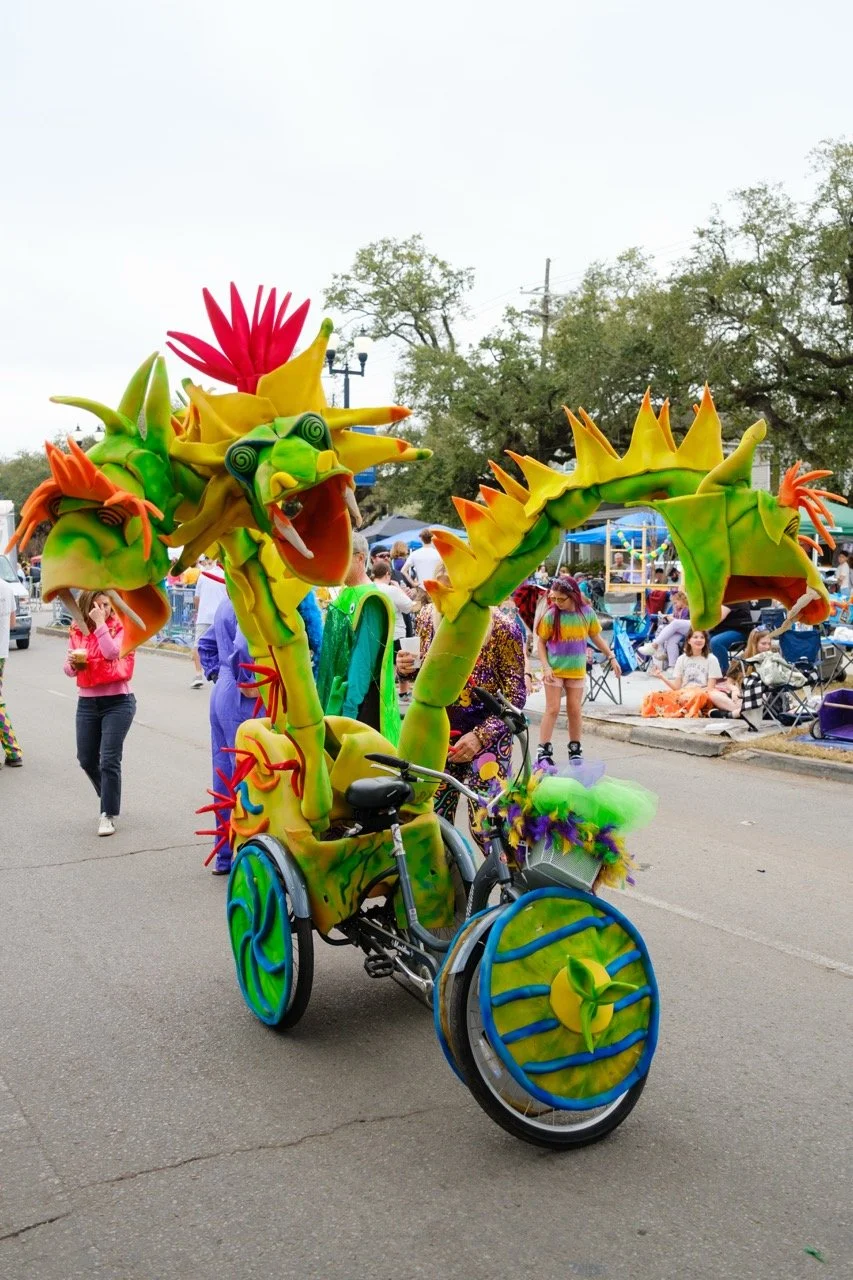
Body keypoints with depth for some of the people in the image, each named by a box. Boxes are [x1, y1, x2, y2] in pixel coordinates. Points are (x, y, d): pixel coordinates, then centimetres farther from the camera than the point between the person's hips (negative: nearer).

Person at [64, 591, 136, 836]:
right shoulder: (77, 631, 6)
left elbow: (112, 653, -25)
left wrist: (100, 623, -23)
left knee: (109, 760, -8)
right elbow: (69, 671, 9)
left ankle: (108, 815, 5)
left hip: (117, 702, -5)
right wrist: (73, 662, -13)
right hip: (87, 702, 5)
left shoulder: (120, 628, -6)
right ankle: (110, 799, 36)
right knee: (86, 760, 11)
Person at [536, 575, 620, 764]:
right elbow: (541, 642, -4)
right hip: (554, 670, -2)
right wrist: (546, 667, -13)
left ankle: (575, 750, 20)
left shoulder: (587, 612, -4)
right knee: (552, 709, -4)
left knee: (574, 710, 8)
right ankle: (544, 751, 1)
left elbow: (596, 637, 9)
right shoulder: (551, 615, -12)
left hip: (577, 670, 2)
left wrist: (611, 657, 5)